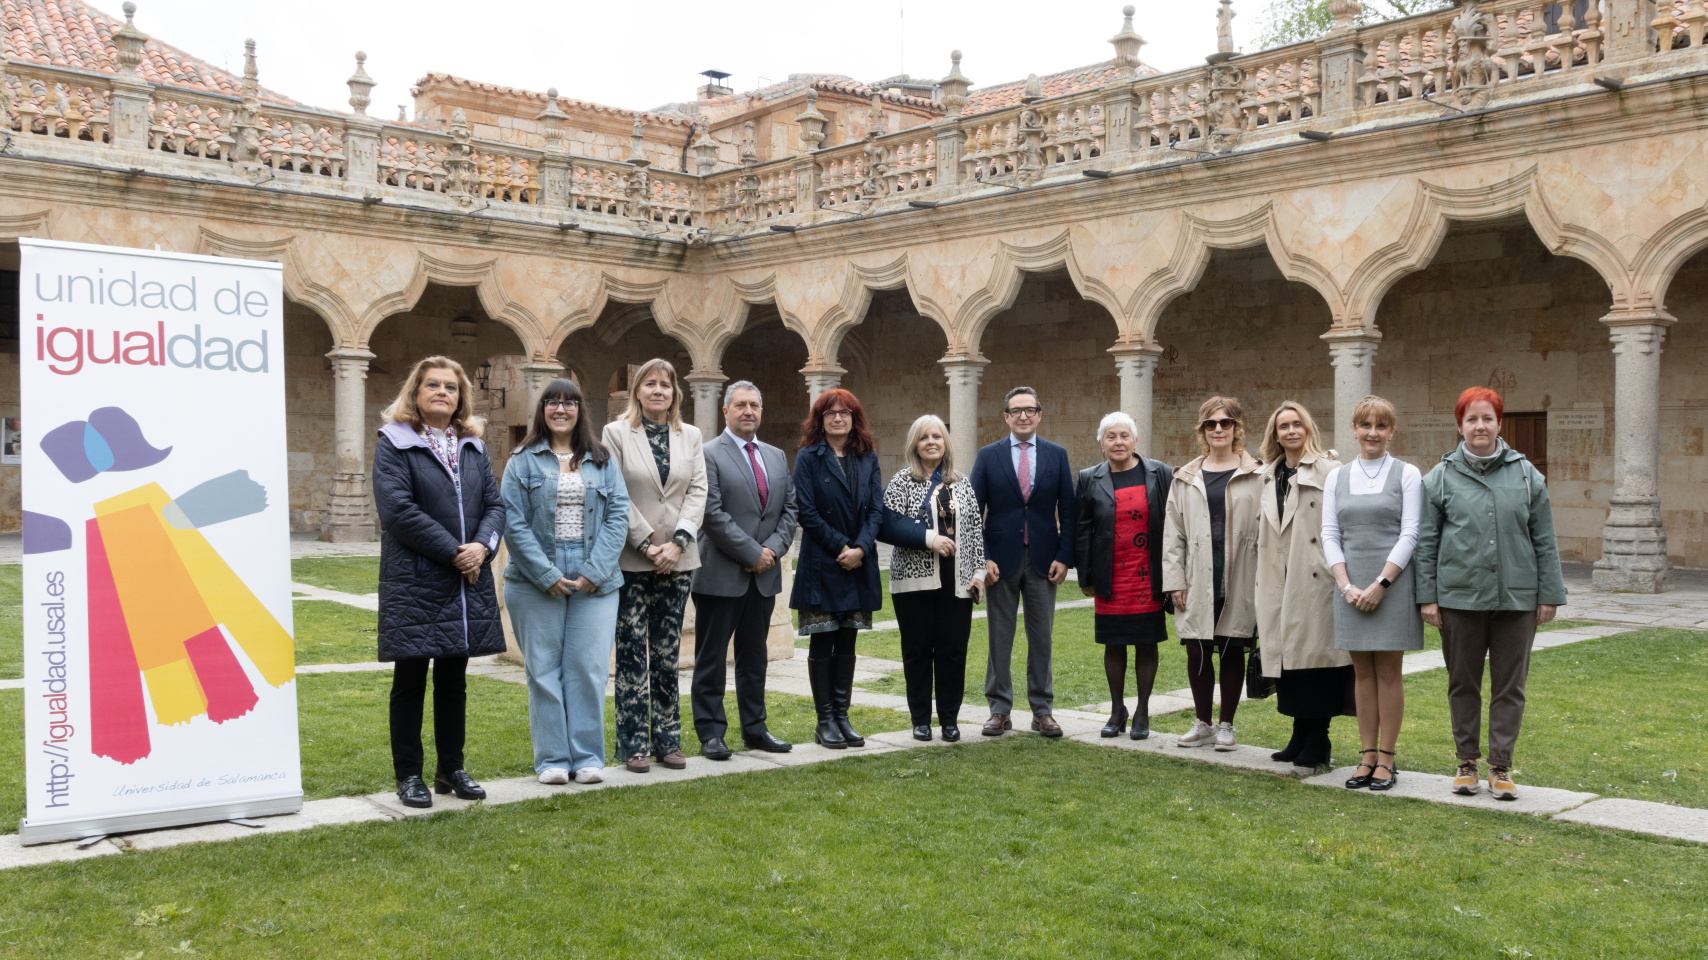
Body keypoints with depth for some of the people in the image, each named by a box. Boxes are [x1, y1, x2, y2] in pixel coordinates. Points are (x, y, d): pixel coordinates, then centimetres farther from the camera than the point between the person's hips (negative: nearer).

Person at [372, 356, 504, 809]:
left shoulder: (473, 446, 14)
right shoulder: (394, 443, -3)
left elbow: (495, 504, 9)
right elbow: (397, 508, -14)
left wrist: (482, 545, -11)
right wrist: (453, 552, -16)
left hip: (468, 581, 5)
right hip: (414, 581, -5)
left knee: (453, 680, 13)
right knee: (411, 680, 3)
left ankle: (452, 769, 23)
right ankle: (409, 775, 12)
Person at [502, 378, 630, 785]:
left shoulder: (602, 461, 10)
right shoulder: (523, 461, 4)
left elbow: (618, 515, 2)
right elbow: (514, 522, -4)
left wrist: (595, 571, -9)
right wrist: (547, 575, -11)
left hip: (595, 583, 1)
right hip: (536, 583, -1)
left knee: (588, 669, 1)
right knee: (544, 670, 3)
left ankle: (588, 757, 10)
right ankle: (552, 759, 11)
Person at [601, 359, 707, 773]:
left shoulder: (690, 436, 12)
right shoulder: (616, 433, 1)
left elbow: (698, 491, 4)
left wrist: (677, 542, -9)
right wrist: (648, 544, -12)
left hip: (677, 560, 3)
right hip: (631, 561, -3)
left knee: (668, 654, 8)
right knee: (632, 655, 0)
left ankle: (668, 740, 14)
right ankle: (634, 744, 6)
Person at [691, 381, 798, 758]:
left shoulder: (777, 457, 14)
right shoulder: (708, 455, -7)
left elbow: (790, 509, 11)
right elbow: (713, 514, -14)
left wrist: (773, 549, -5)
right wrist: (752, 553, -14)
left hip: (764, 574, 6)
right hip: (721, 575, -6)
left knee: (754, 656, 14)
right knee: (711, 658, 2)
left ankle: (755, 728, 22)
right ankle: (711, 733, 9)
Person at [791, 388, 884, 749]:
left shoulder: (867, 458, 9)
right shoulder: (808, 458, -2)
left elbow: (876, 509, 3)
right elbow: (806, 512, -8)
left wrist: (861, 548, -12)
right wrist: (840, 547, -13)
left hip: (859, 564, 4)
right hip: (821, 564, -4)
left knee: (847, 643, 8)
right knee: (822, 643, 1)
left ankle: (841, 716, 16)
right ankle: (825, 722, 8)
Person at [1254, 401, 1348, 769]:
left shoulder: (1329, 470, -5)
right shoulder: (1268, 476, 16)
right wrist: (1263, 578, 14)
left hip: (1316, 579, -6)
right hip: (1279, 583, 6)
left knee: (1315, 653, -3)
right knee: (1288, 655, 8)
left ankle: (1318, 741, 6)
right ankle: (1301, 737, 17)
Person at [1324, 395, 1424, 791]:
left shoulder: (1407, 474, 2)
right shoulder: (1336, 477, 11)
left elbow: (1410, 534, -5)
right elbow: (1330, 535, 7)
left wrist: (1380, 584, -13)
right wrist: (1347, 586, -6)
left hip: (1393, 582, -3)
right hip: (1351, 584, 3)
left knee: (1388, 671, 0)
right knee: (1362, 672, 6)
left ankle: (1386, 760, 5)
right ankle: (1367, 757, 12)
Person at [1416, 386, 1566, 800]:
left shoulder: (1526, 474, 5)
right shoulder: (1441, 477, 3)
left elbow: (1544, 540, 6)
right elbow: (1426, 541, 4)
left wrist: (1549, 595, 3)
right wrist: (1428, 596, -1)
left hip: (1516, 596, 0)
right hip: (1459, 596, 0)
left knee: (1509, 685, 4)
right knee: (1463, 682, 9)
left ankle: (1501, 766, 13)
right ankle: (1467, 761, 21)